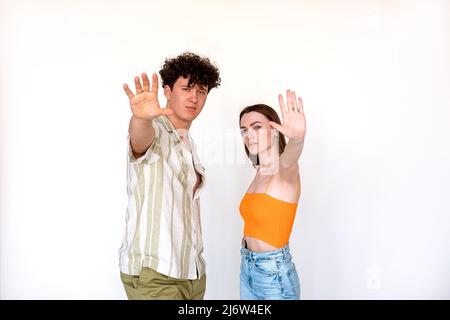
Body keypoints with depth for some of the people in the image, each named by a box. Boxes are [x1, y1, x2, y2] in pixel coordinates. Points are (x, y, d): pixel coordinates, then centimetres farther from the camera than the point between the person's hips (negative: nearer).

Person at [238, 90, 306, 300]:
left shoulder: (285, 170, -18)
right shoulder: (261, 172, 5)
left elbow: (289, 159, -42)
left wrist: (297, 138, -62)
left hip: (274, 272, -7)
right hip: (248, 268, 7)